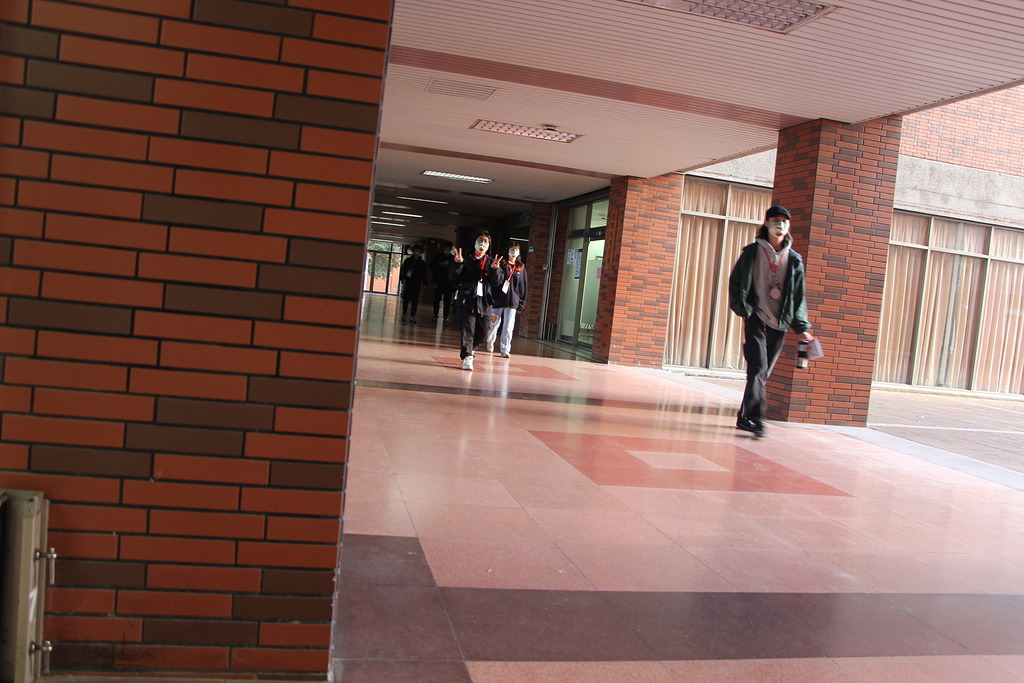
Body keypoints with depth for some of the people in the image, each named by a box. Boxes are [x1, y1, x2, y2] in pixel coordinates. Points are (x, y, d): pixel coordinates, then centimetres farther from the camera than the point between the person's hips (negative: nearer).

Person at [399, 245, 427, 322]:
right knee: (406, 299, 3)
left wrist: (424, 283, 2)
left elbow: (424, 274, 9)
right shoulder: (407, 261, 7)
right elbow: (402, 270, 4)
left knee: (415, 300, -3)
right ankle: (404, 314, 16)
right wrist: (403, 279, -8)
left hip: (417, 284, 0)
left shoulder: (422, 263, 9)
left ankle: (412, 316, -2)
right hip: (408, 282, 0)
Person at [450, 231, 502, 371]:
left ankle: (467, 348, 33)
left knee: (482, 331, 7)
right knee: (468, 328, -11)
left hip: (484, 301, 3)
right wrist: (457, 264, -16)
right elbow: (454, 277, 0)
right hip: (467, 299, -3)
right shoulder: (467, 261, 7)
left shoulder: (491, 262, 12)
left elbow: (496, 281, 0)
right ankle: (467, 356, -8)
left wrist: (495, 269, -19)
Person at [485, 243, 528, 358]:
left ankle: (505, 350, -2)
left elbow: (522, 286, 11)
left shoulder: (521, 268, 9)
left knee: (508, 327, -6)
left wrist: (521, 302, 6)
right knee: (494, 323, 14)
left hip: (512, 301, 1)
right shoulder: (501, 264, -1)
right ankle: (490, 341, 40)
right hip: (498, 299, -1)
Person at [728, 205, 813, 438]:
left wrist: (802, 328, 6)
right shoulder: (752, 252, 3)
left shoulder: (794, 260, 11)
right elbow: (736, 282, 2)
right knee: (758, 368, -16)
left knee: (762, 373, 7)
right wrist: (743, 308, -12)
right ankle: (755, 418, -19)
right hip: (756, 318, -3)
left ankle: (745, 417, 18)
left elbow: (799, 297, 13)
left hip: (779, 323, 3)